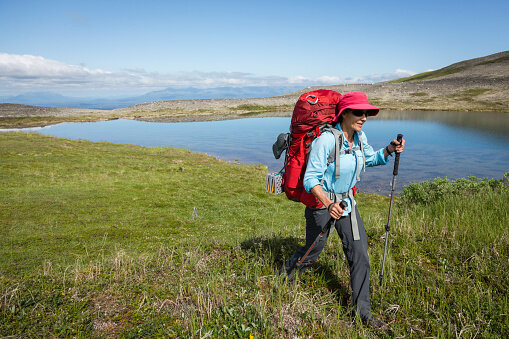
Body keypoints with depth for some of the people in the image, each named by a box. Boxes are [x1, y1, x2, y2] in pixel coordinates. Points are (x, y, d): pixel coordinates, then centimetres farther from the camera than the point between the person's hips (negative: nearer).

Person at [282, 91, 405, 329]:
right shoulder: (326, 140, -26)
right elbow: (310, 179, -26)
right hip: (321, 203, -6)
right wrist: (329, 204, -41)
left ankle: (362, 311, 21)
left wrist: (389, 150, -3)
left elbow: (371, 159, 17)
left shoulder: (359, 137, -3)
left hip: (347, 202, 6)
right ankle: (283, 278, 45)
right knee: (311, 253, 13)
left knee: (360, 253, 5)